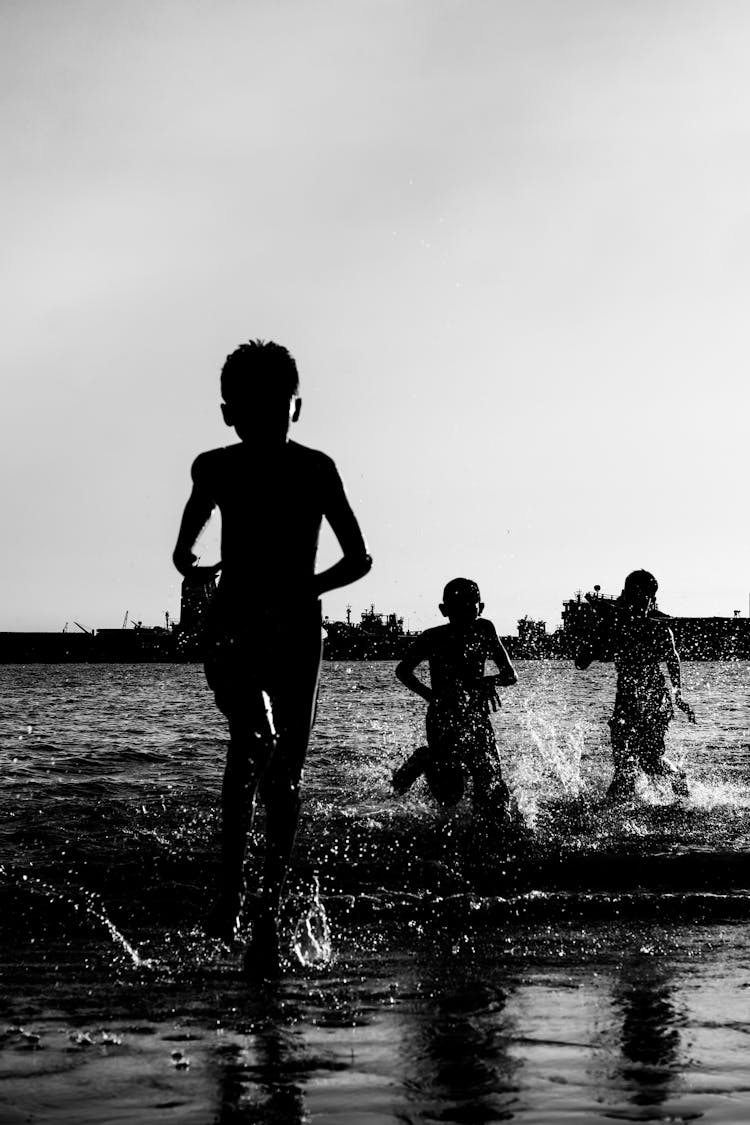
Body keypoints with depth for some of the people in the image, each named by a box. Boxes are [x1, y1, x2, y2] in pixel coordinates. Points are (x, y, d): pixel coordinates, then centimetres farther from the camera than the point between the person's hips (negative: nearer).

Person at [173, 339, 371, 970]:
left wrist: (300, 589, -7)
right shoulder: (216, 470, 3)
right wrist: (194, 569, 3)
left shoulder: (315, 470, -1)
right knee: (252, 734, -25)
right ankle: (232, 881, -22)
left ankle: (269, 913, 3)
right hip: (231, 627, 0)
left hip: (295, 629, 0)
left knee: (284, 772, -2)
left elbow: (359, 558, 2)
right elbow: (184, 550, 20)